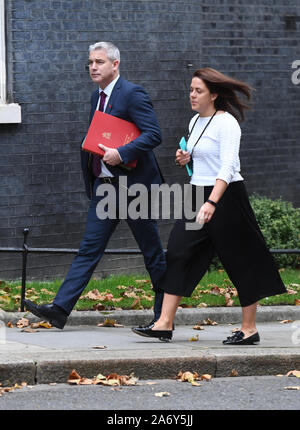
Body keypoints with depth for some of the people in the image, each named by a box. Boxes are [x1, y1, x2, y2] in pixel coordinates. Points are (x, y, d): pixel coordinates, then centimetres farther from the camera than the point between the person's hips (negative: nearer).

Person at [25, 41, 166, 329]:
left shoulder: (133, 94, -12)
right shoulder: (97, 97, 14)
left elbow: (153, 135, -20)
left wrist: (121, 154, -27)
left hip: (134, 186, -8)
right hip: (104, 187, 8)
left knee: (152, 252, 4)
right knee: (89, 248, 1)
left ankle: (164, 314, 15)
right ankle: (60, 310, -6)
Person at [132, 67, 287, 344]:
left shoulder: (226, 123, -13)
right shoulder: (195, 122, 12)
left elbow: (228, 166, -23)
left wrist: (212, 202, -34)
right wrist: (187, 159, 4)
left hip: (226, 196, -8)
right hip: (198, 194, 8)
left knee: (240, 262, 0)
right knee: (178, 254, -2)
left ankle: (249, 329, 9)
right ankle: (165, 324, -4)